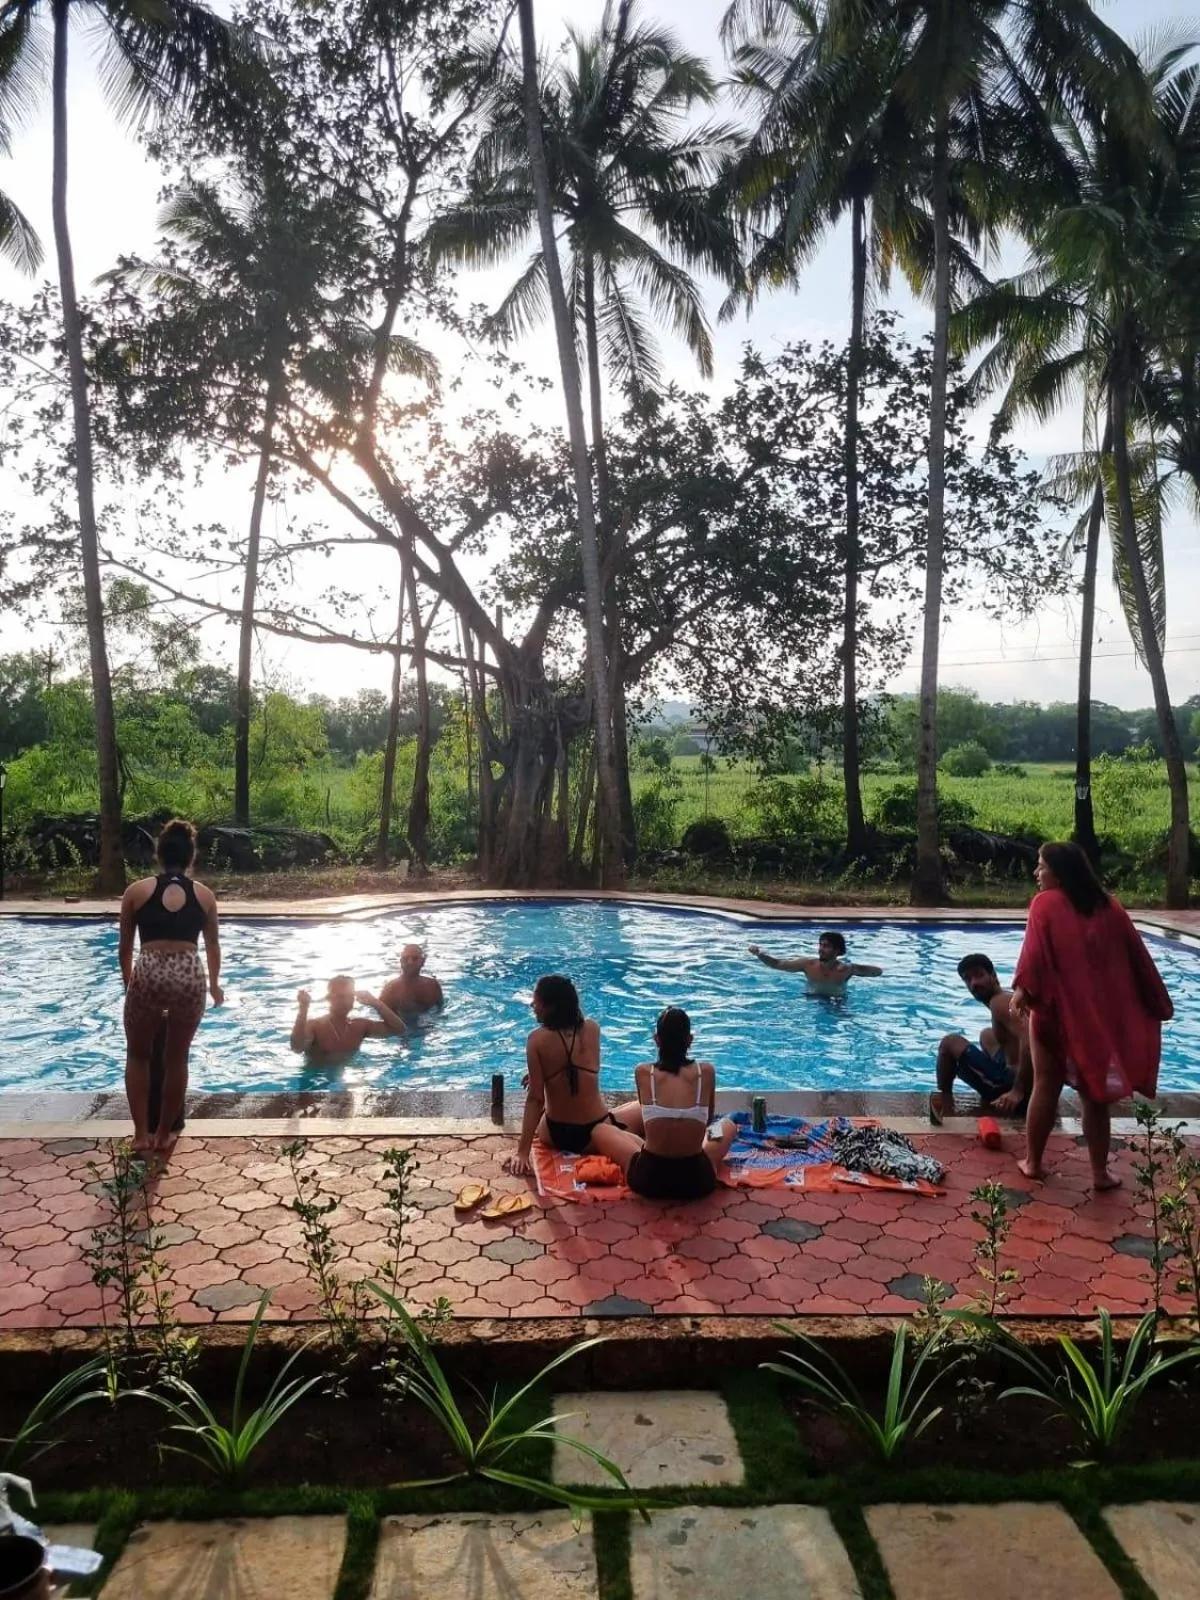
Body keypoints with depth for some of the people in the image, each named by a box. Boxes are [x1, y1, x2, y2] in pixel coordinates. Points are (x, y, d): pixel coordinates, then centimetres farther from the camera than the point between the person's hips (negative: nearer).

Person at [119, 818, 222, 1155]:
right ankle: (163, 1135, 27)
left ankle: (141, 1134, 20)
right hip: (189, 976, 1)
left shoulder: (137, 891, 10)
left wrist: (128, 981, 34)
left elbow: (124, 948, 16)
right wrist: (214, 985, 41)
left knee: (138, 1055, 21)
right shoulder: (205, 895, 13)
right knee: (176, 1059, 17)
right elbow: (213, 947, 25)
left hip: (148, 973, -1)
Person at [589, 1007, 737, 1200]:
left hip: (648, 1179, -1)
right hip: (697, 1179, 2)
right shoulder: (706, 1071, -6)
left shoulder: (643, 1072, -7)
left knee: (598, 1130, 27)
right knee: (727, 1125, 32)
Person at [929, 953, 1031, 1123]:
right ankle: (989, 1096, 30)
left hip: (1018, 1090, -10)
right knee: (987, 1036, 35)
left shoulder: (1000, 1002, -14)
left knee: (950, 1042, 1)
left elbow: (1029, 1041, -29)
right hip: (1037, 1087, 10)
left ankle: (944, 1099, 12)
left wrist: (1018, 1091, -32)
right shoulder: (1009, 998, 16)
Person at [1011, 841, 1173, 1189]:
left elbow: (1035, 950, -22)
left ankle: (1033, 1162, 16)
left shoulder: (1045, 903, -5)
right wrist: (1158, 1004, 18)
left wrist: (1023, 988, -31)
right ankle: (1100, 1173, 15)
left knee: (1046, 1088, 8)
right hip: (1101, 1016, 3)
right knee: (1094, 1094, 11)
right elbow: (1138, 959, 11)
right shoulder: (1109, 907, 7)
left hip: (1057, 1012, -3)